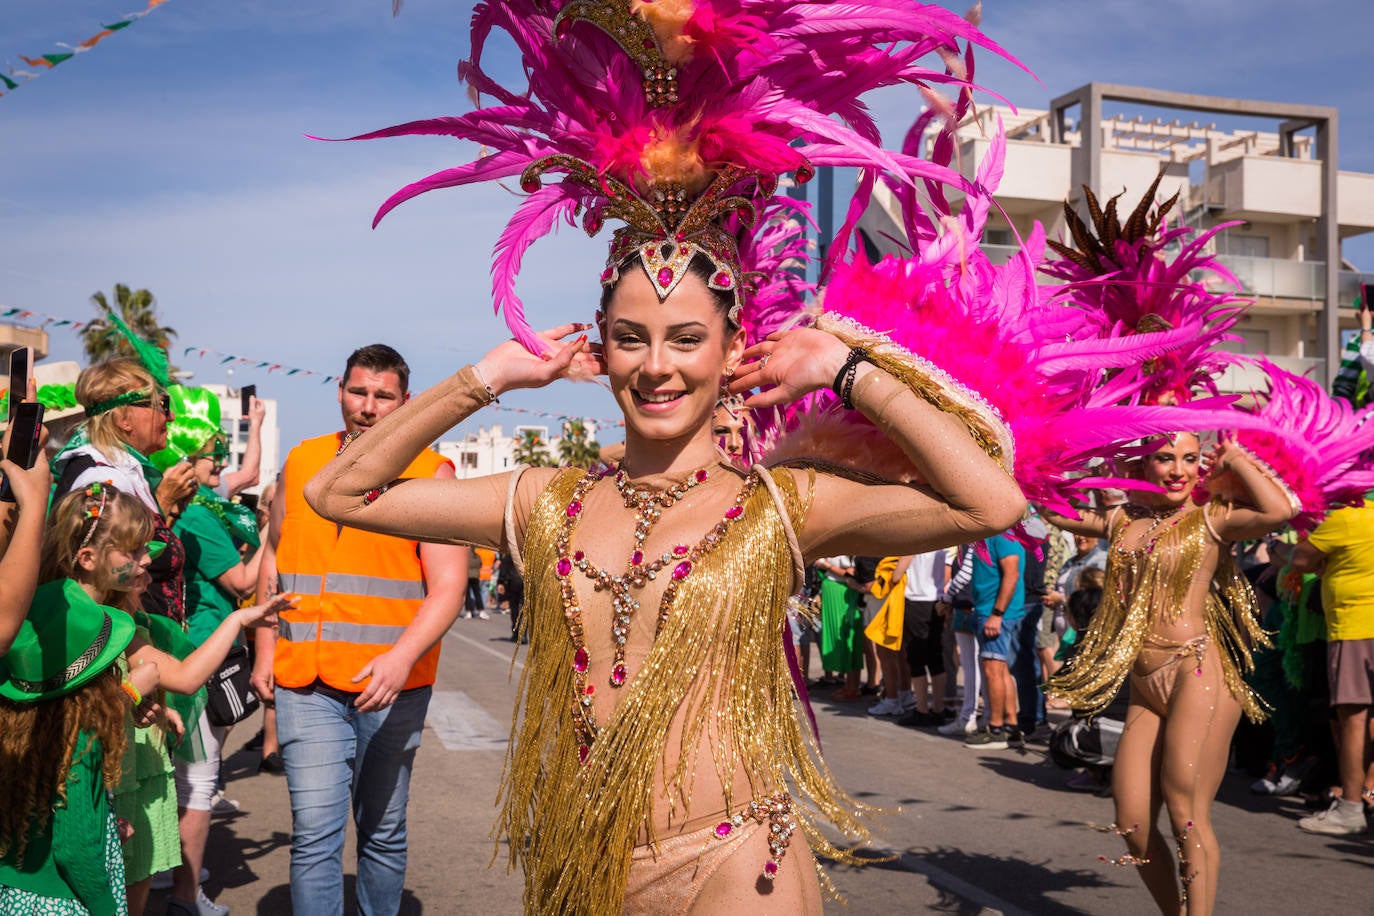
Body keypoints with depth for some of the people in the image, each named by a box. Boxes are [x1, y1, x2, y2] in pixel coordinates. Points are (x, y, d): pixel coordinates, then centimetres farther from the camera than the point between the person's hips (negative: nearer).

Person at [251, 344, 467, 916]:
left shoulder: (432, 474, -2)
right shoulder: (301, 462, 9)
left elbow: (448, 587, -10)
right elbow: (274, 561, 18)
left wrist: (402, 657, -24)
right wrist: (265, 650, 10)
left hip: (393, 682, -1)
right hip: (307, 680, 2)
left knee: (383, 831, 12)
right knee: (315, 834, -6)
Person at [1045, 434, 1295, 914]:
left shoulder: (1212, 519, 1)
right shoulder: (1119, 519, 14)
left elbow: (1278, 510, -17)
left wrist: (1234, 459, -4)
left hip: (1198, 671, -5)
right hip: (1145, 690, 5)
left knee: (1187, 816, -6)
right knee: (1133, 825, 4)